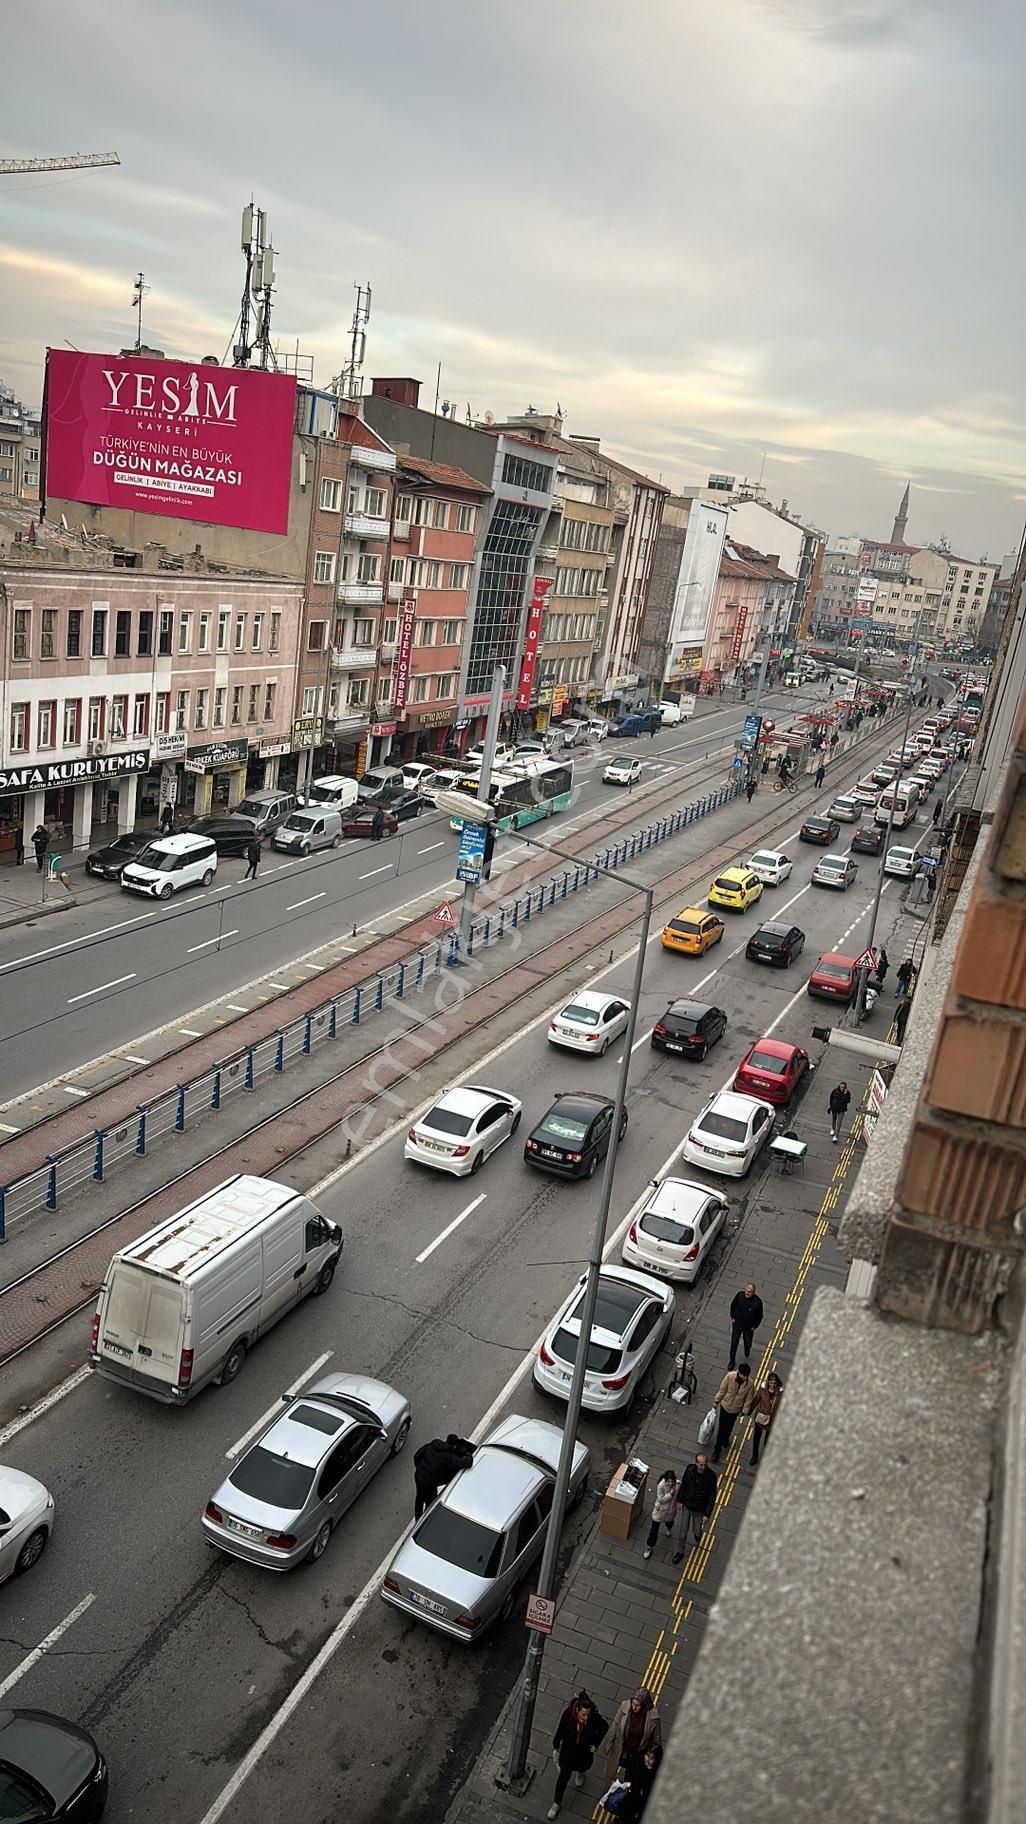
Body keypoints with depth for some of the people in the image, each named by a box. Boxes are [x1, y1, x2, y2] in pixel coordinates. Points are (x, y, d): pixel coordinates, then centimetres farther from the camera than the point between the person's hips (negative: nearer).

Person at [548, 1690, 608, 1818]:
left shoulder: (595, 1718, -32)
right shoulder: (568, 1713, -32)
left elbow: (604, 1727, -9)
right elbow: (560, 1729, -14)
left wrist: (595, 1744, -7)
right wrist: (555, 1746, 1)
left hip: (585, 1750, 1)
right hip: (568, 1750, -1)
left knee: (583, 1766, 29)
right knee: (564, 1775, 12)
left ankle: (580, 1772, 67)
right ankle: (556, 1803, 36)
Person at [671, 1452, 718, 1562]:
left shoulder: (712, 1476, -25)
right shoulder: (690, 1469, -19)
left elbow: (712, 1496, -16)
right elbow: (683, 1484, -2)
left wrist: (707, 1514, -15)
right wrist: (680, 1501, 2)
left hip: (700, 1510, -2)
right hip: (686, 1506, 2)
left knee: (697, 1531, 19)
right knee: (683, 1530, 14)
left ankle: (697, 1536, 55)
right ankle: (680, 1551, 39)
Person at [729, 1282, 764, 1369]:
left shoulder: (758, 1302, -26)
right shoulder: (739, 1295, -21)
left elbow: (760, 1316, -10)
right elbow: (733, 1305, -1)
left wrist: (755, 1326, -6)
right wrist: (732, 1317, 2)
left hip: (749, 1327, -1)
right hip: (737, 1324, 1)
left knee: (747, 1343, 22)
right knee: (734, 1343, 12)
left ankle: (747, 1349, 59)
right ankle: (732, 1360, 34)